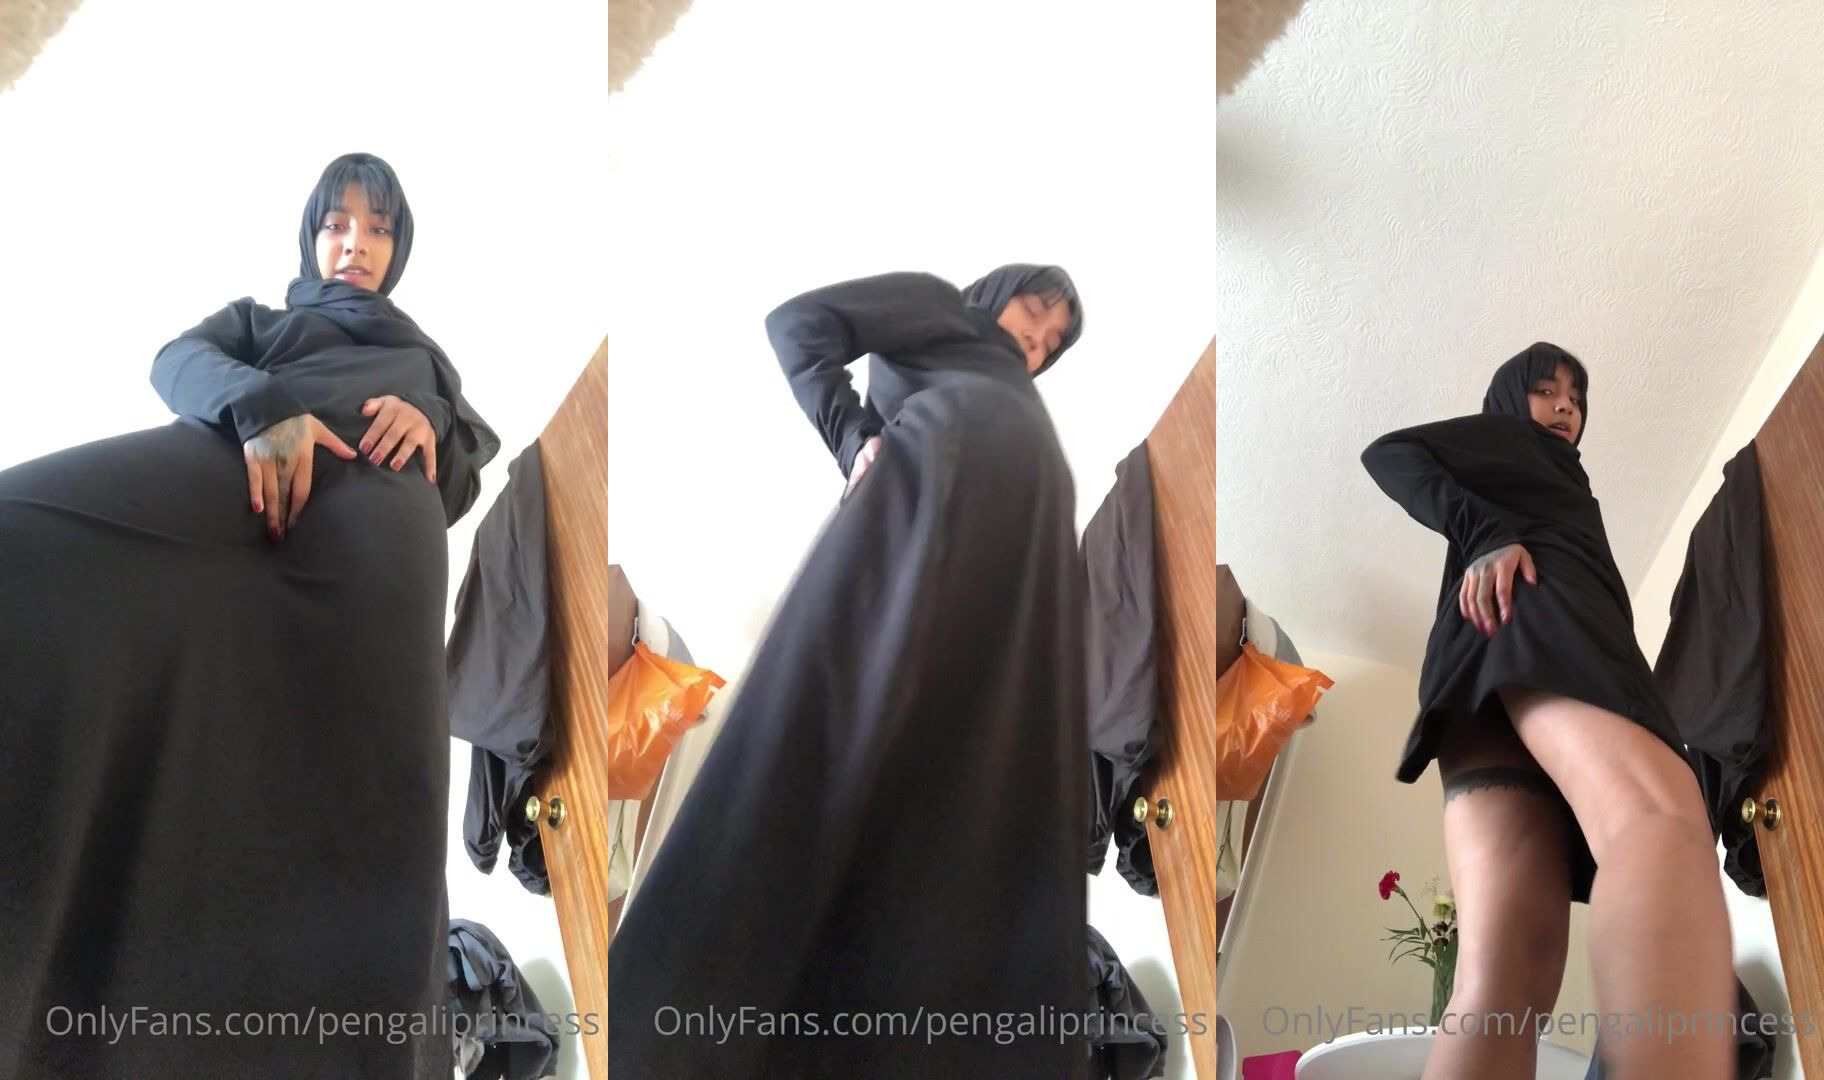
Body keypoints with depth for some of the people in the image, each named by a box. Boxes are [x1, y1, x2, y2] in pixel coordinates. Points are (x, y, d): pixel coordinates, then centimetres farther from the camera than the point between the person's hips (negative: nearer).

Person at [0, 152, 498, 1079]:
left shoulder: (424, 352, 44)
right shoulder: (260, 315, 38)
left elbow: (480, 439, 28)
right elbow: (179, 360, 15)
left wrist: (431, 421, 2)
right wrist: (262, 406, -9)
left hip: (380, 482, 0)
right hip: (244, 456, 0)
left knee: (364, 763, -29)